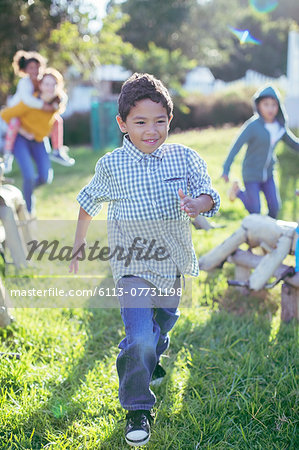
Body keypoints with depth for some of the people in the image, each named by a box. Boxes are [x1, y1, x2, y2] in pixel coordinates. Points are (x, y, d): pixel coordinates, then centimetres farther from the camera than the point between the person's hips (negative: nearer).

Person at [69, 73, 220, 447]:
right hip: (132, 263, -3)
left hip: (172, 260, 4)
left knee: (164, 322, 25)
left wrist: (197, 203, -38)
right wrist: (79, 242, 14)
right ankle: (137, 409, 6)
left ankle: (148, 362, 58)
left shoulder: (184, 157, -7)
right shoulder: (111, 166, -10)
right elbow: (89, 203, 7)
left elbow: (209, 194, -15)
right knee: (140, 335, -15)